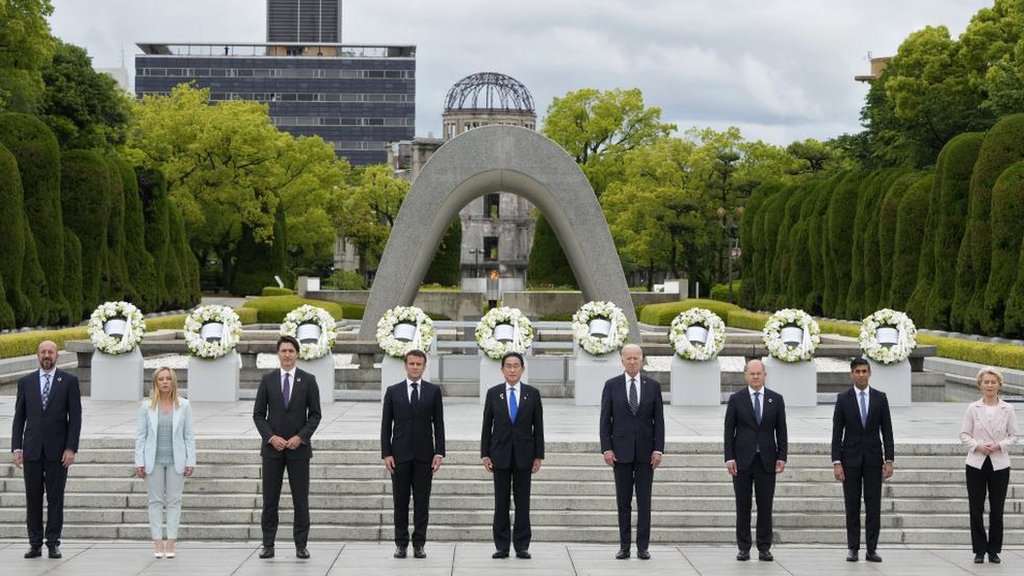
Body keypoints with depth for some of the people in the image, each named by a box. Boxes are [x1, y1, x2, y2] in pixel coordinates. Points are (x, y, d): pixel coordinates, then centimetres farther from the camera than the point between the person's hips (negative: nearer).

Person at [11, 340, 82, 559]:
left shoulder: (69, 381, 2)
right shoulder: (25, 382, 8)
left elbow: (75, 416, -2)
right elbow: (19, 417, 8)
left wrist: (71, 448, -9)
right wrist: (17, 448, 0)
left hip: (58, 450, -2)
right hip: (32, 450, 2)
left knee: (56, 498, 2)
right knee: (33, 498, 4)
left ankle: (53, 543, 7)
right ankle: (35, 544, 10)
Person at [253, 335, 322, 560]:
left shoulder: (308, 380, 2)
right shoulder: (268, 379, 4)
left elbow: (315, 414, 1)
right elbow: (258, 414, 3)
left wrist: (300, 437, -11)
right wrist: (271, 437, -10)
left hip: (298, 447, -1)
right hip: (272, 447, 1)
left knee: (300, 499, 1)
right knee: (270, 499, 3)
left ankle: (301, 545, 7)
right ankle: (268, 545, 9)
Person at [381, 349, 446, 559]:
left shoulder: (433, 391, 5)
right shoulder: (393, 391, 5)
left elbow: (439, 424, 3)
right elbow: (386, 425, 4)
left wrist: (439, 453, -5)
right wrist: (386, 454, -4)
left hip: (424, 455, 0)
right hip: (400, 455, 0)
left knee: (422, 502, 2)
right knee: (400, 501, 4)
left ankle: (419, 544, 7)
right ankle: (401, 544, 9)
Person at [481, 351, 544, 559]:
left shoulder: (532, 393, 3)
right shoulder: (493, 393, 3)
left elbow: (538, 427, 3)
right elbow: (487, 426, 4)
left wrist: (538, 456, -1)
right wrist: (485, 454, -1)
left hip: (523, 454, 0)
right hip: (500, 454, 0)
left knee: (523, 502, 2)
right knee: (501, 502, 3)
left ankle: (522, 546, 7)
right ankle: (502, 546, 7)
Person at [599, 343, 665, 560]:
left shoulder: (653, 386, 4)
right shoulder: (611, 386, 2)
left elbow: (659, 420, 3)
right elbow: (605, 419, 2)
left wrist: (658, 449, -5)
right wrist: (606, 448, -6)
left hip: (645, 451, 0)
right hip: (621, 450, 0)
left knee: (644, 501, 1)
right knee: (623, 502, 4)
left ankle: (642, 547, 5)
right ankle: (624, 546, 9)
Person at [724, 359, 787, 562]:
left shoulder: (776, 399, 6)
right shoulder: (736, 399, 3)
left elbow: (781, 431, 7)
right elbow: (729, 431, 1)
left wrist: (782, 457, -1)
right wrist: (729, 458, -6)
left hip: (766, 460, 1)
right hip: (742, 459, -1)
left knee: (765, 506, 2)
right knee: (743, 506, 2)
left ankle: (764, 548, 8)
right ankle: (743, 548, 8)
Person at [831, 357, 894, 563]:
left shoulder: (880, 398, 4)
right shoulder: (843, 399, 1)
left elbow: (887, 431, 4)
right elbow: (837, 433, -1)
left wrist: (889, 460, -3)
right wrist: (836, 462, -8)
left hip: (873, 459, 1)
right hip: (850, 458, -1)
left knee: (873, 506, 1)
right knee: (852, 506, 2)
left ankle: (872, 549, 5)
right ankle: (853, 548, 8)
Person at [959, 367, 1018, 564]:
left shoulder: (1007, 409, 2)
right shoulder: (973, 408, 1)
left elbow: (1013, 435, 4)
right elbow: (964, 434, 2)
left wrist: (999, 445, -13)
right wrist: (977, 446, -15)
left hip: (999, 464, 0)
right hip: (976, 463, 0)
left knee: (997, 510, 3)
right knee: (976, 509, 2)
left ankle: (994, 550, 13)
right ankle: (979, 550, 10)